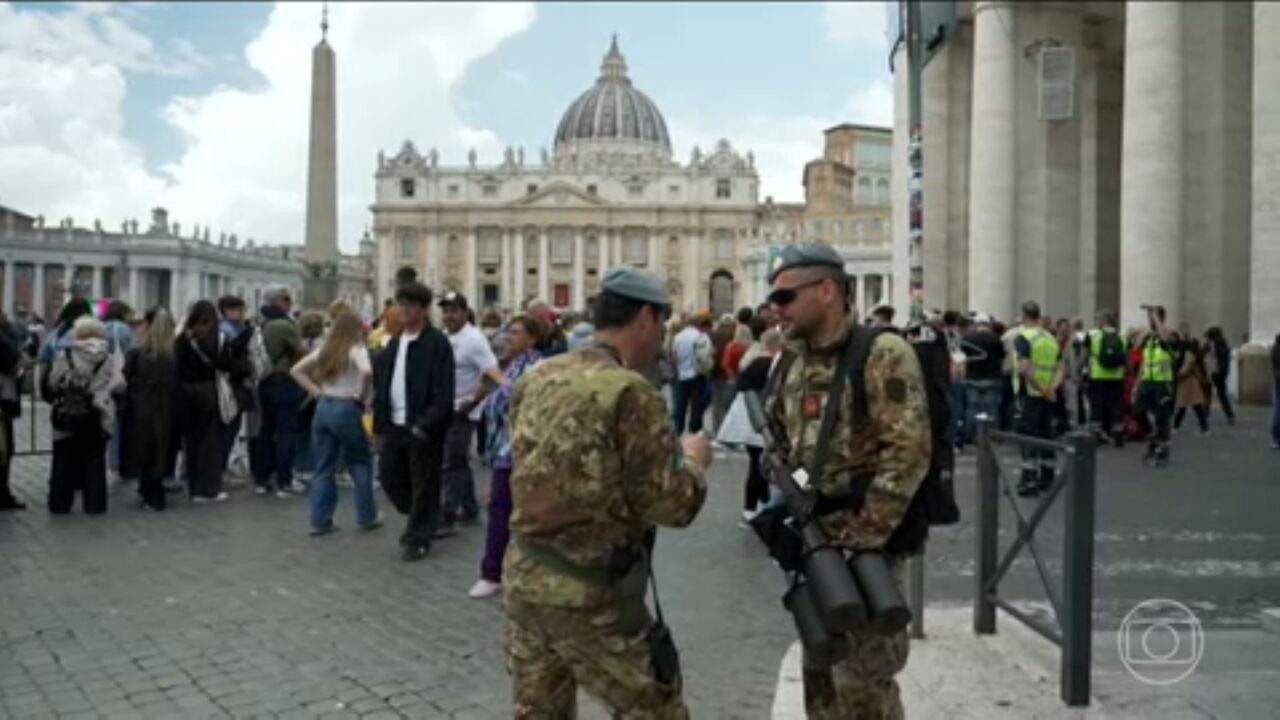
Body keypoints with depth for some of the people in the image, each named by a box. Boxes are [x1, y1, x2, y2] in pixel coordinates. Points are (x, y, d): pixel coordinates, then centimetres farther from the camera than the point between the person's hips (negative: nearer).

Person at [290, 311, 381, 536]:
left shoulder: (324, 349, 11)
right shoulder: (356, 350, -6)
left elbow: (296, 370, 13)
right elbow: (366, 371, -26)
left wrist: (315, 391, 9)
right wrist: (361, 395, -12)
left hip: (323, 407, 5)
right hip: (347, 410, -5)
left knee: (324, 468, 10)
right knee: (360, 463, 10)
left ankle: (320, 520, 12)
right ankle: (366, 517, 15)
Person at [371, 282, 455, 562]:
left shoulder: (437, 343, -10)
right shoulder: (394, 342, 13)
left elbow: (443, 393, -16)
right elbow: (381, 385, 16)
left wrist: (425, 425, -24)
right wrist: (379, 426, 12)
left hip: (423, 428, -7)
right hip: (394, 425, 7)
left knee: (423, 485, 3)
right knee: (390, 476, 13)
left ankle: (418, 538, 18)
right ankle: (424, 522, 33)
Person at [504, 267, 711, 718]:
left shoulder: (536, 378, 4)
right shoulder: (630, 391, -18)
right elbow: (672, 506, -17)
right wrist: (693, 460, 3)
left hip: (523, 572, 7)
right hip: (590, 591, -7)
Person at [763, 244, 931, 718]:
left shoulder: (883, 354, -14)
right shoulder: (791, 363, 9)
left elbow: (909, 450, -21)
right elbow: (776, 439, 21)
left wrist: (863, 538, -21)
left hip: (866, 541, -7)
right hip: (812, 540, 7)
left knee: (862, 678, -1)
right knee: (820, 668, 17)